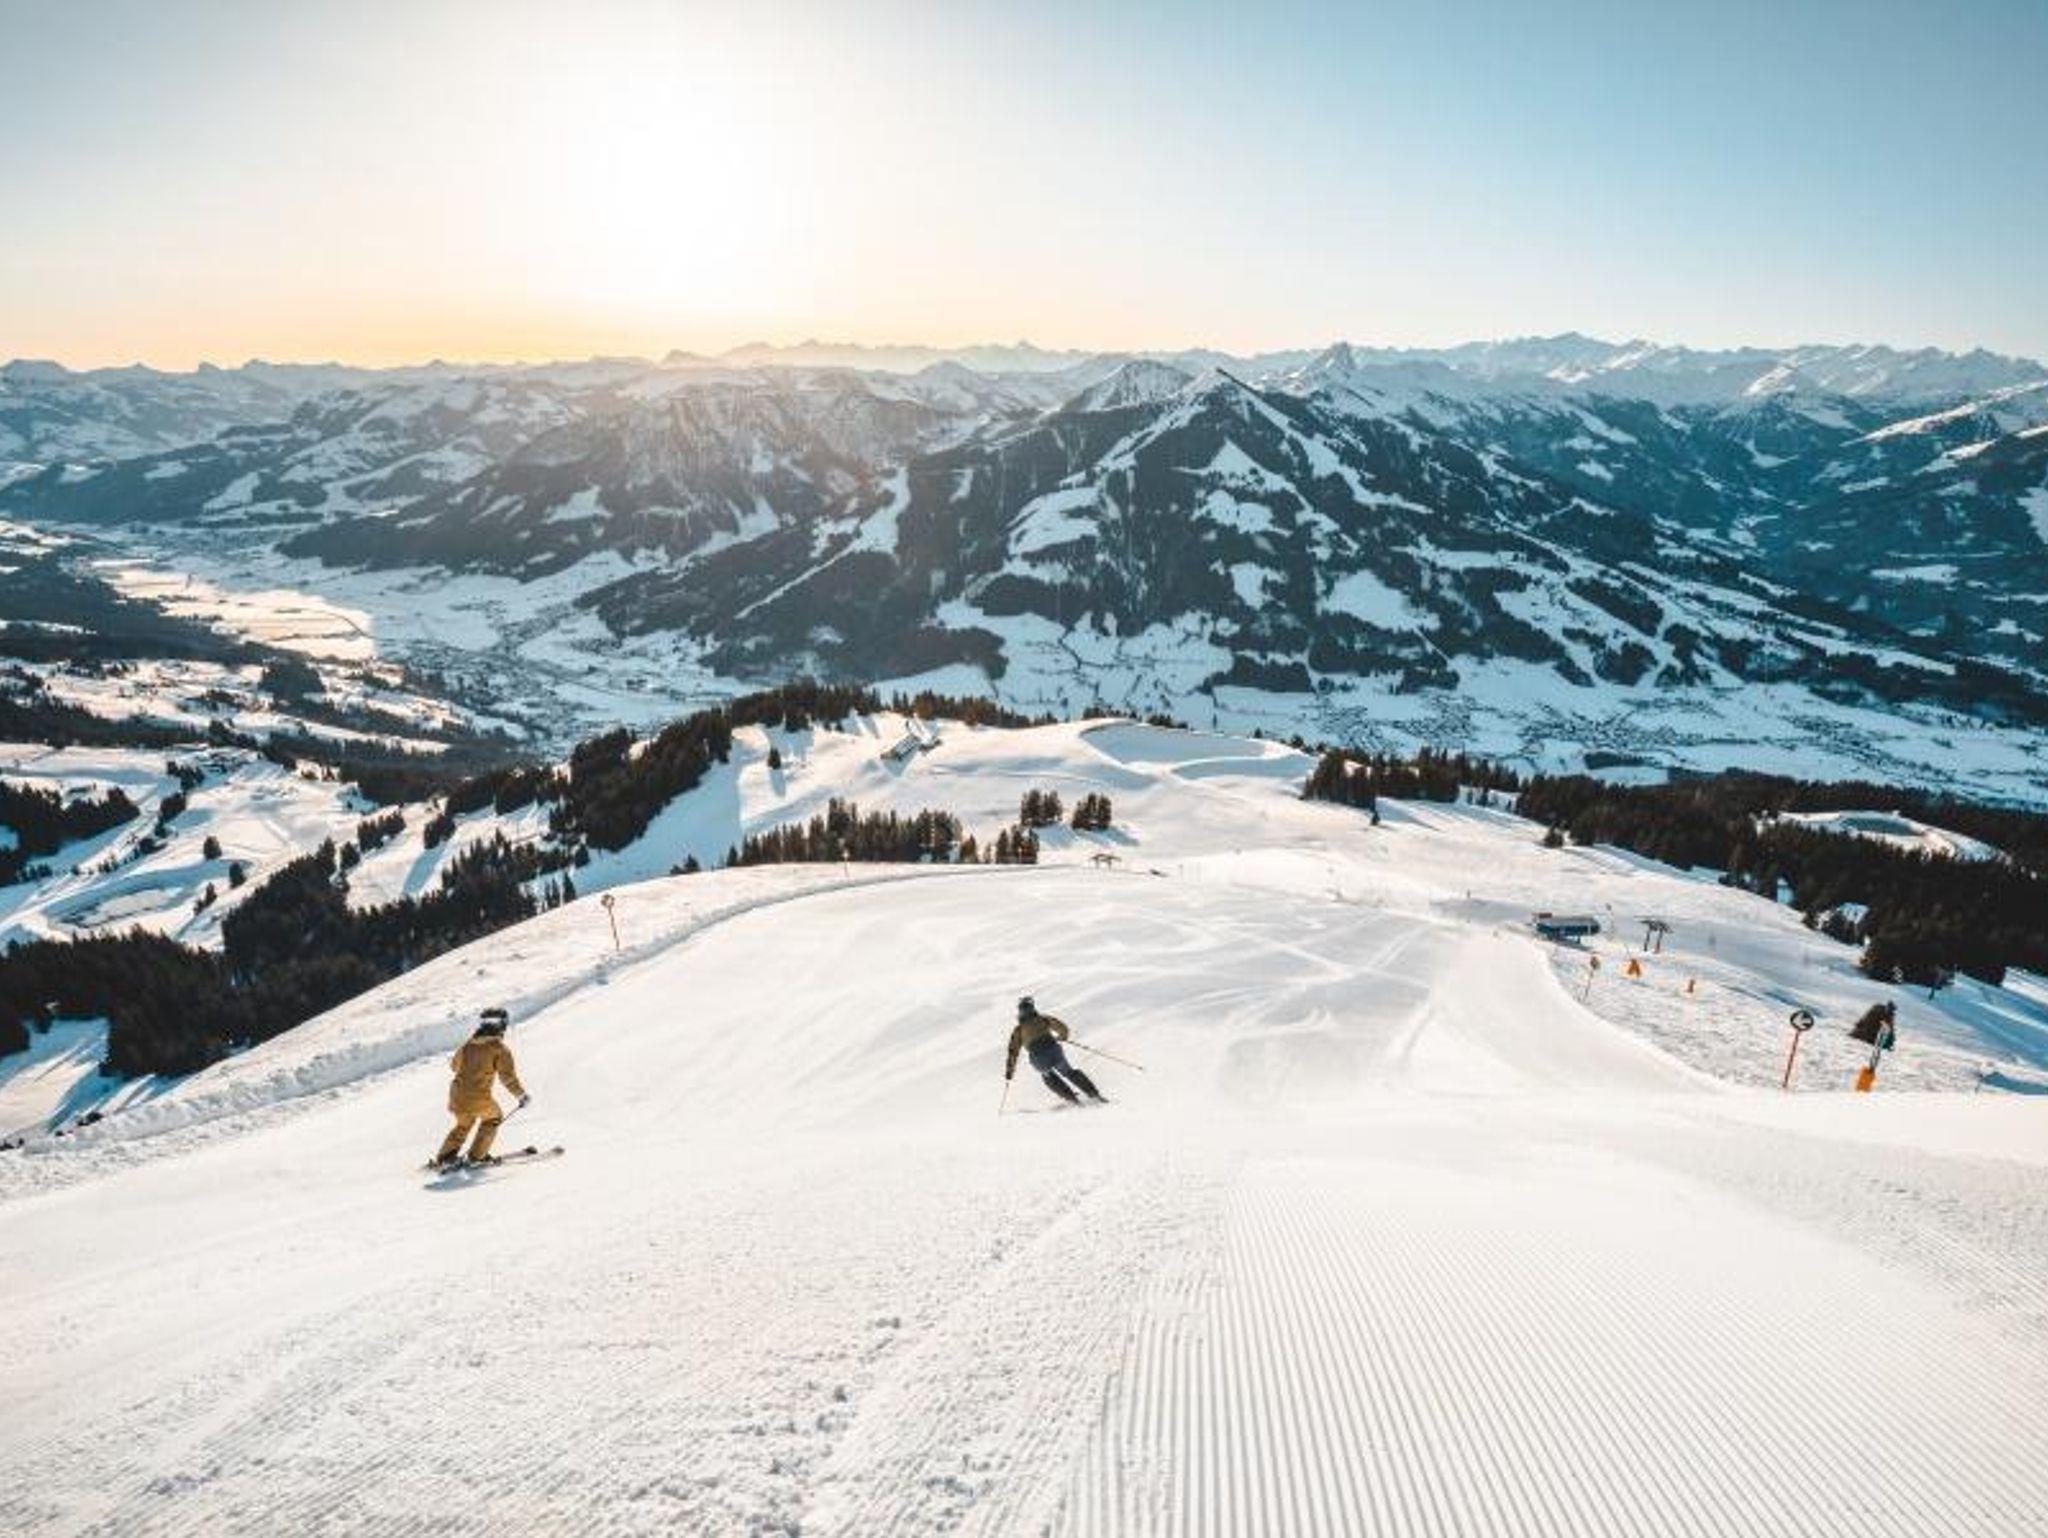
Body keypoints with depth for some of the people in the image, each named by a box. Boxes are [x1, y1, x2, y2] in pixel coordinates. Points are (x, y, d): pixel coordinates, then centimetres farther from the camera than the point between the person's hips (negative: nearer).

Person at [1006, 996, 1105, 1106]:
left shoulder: (1018, 1030, 15)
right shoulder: (1043, 1019, 17)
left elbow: (1013, 1051, 11)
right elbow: (1062, 1028, 12)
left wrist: (1009, 1070, 17)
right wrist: (1062, 1037, 34)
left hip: (1040, 1061, -1)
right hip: (1055, 1052, 1)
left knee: (1049, 1076, 32)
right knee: (1070, 1073, 25)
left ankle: (1071, 1098, 22)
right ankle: (1094, 1095, 16)